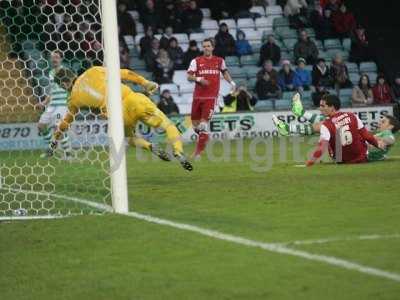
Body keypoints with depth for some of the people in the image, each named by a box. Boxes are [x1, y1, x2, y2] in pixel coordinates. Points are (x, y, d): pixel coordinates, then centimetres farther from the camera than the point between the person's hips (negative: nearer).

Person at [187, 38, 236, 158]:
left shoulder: (220, 61, 8)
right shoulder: (196, 61, 3)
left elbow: (224, 72, 27)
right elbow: (189, 77, -1)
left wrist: (231, 82, 13)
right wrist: (199, 79, -18)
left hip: (211, 97, -1)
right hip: (198, 96, 1)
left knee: (204, 123, -12)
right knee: (195, 123, 6)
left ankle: (198, 151, -8)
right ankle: (204, 137, 37)